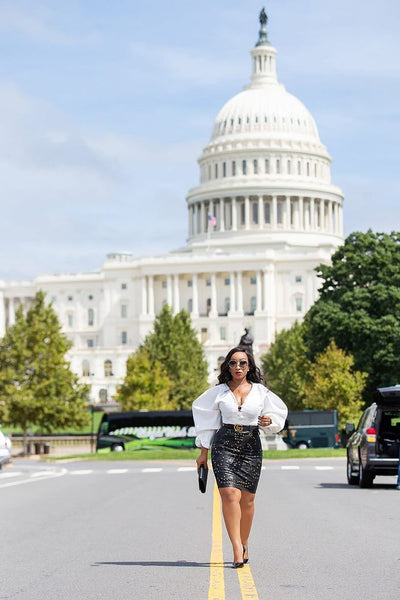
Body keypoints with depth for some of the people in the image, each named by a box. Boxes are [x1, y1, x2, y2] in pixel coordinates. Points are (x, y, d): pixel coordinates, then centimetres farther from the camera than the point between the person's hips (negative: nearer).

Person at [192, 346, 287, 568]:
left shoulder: (260, 391, 6)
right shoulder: (219, 392, 5)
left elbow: (279, 413, 16)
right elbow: (206, 418, 11)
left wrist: (268, 421, -8)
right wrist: (203, 452, 8)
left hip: (251, 447, 1)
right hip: (224, 445, -1)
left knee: (247, 499, 3)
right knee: (229, 494, -17)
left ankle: (244, 545, 23)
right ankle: (237, 550, -20)